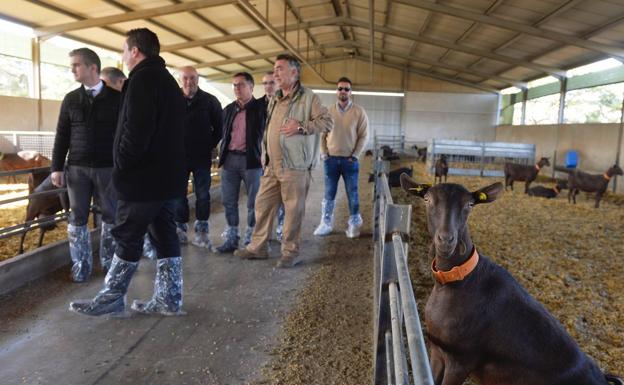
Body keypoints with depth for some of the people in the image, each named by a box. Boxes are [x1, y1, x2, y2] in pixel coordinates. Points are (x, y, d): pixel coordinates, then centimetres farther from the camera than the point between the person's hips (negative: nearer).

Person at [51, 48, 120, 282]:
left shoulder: (116, 98, 1)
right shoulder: (70, 99, 8)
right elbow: (62, 136, 8)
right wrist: (57, 167, 3)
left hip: (108, 168, -2)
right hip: (77, 168, 2)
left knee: (111, 217, 4)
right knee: (77, 218, 5)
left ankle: (109, 261, 19)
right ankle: (81, 265, 17)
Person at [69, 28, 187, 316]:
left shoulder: (142, 78, -11)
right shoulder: (167, 80, 19)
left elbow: (137, 129, -22)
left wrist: (121, 164, -10)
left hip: (143, 175, -9)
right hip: (167, 174, 9)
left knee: (128, 237, 1)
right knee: (164, 235, 9)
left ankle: (111, 298, 14)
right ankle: (169, 299, 15)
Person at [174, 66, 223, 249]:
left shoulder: (210, 101, 0)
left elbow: (219, 126, 8)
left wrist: (210, 145, 2)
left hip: (202, 157, 0)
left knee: (203, 195, 3)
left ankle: (201, 232, 12)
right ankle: (180, 229, 18)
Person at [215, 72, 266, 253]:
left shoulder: (262, 107, -1)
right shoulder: (229, 109, 14)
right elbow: (223, 133, 19)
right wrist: (222, 155, 10)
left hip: (252, 159, -4)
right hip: (230, 159, 5)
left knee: (253, 202, 4)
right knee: (229, 202, 7)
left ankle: (251, 239, 16)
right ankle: (231, 238, 18)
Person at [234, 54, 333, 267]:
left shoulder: (307, 97, -5)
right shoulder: (275, 100, 19)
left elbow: (327, 122, -10)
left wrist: (301, 126, -20)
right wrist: (264, 157, 16)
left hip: (294, 166, -7)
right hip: (271, 166, 7)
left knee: (293, 209, 0)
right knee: (263, 205, 10)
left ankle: (290, 251, 13)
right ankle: (258, 246, 22)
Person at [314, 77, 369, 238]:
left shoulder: (359, 112, -1)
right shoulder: (328, 111, 6)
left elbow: (363, 136, -2)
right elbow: (322, 134, 8)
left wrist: (354, 155, -8)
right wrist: (323, 153, -1)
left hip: (350, 160, -2)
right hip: (330, 159, 2)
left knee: (352, 194, 4)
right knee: (329, 193, 7)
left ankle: (354, 225, 15)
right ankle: (326, 223, 17)